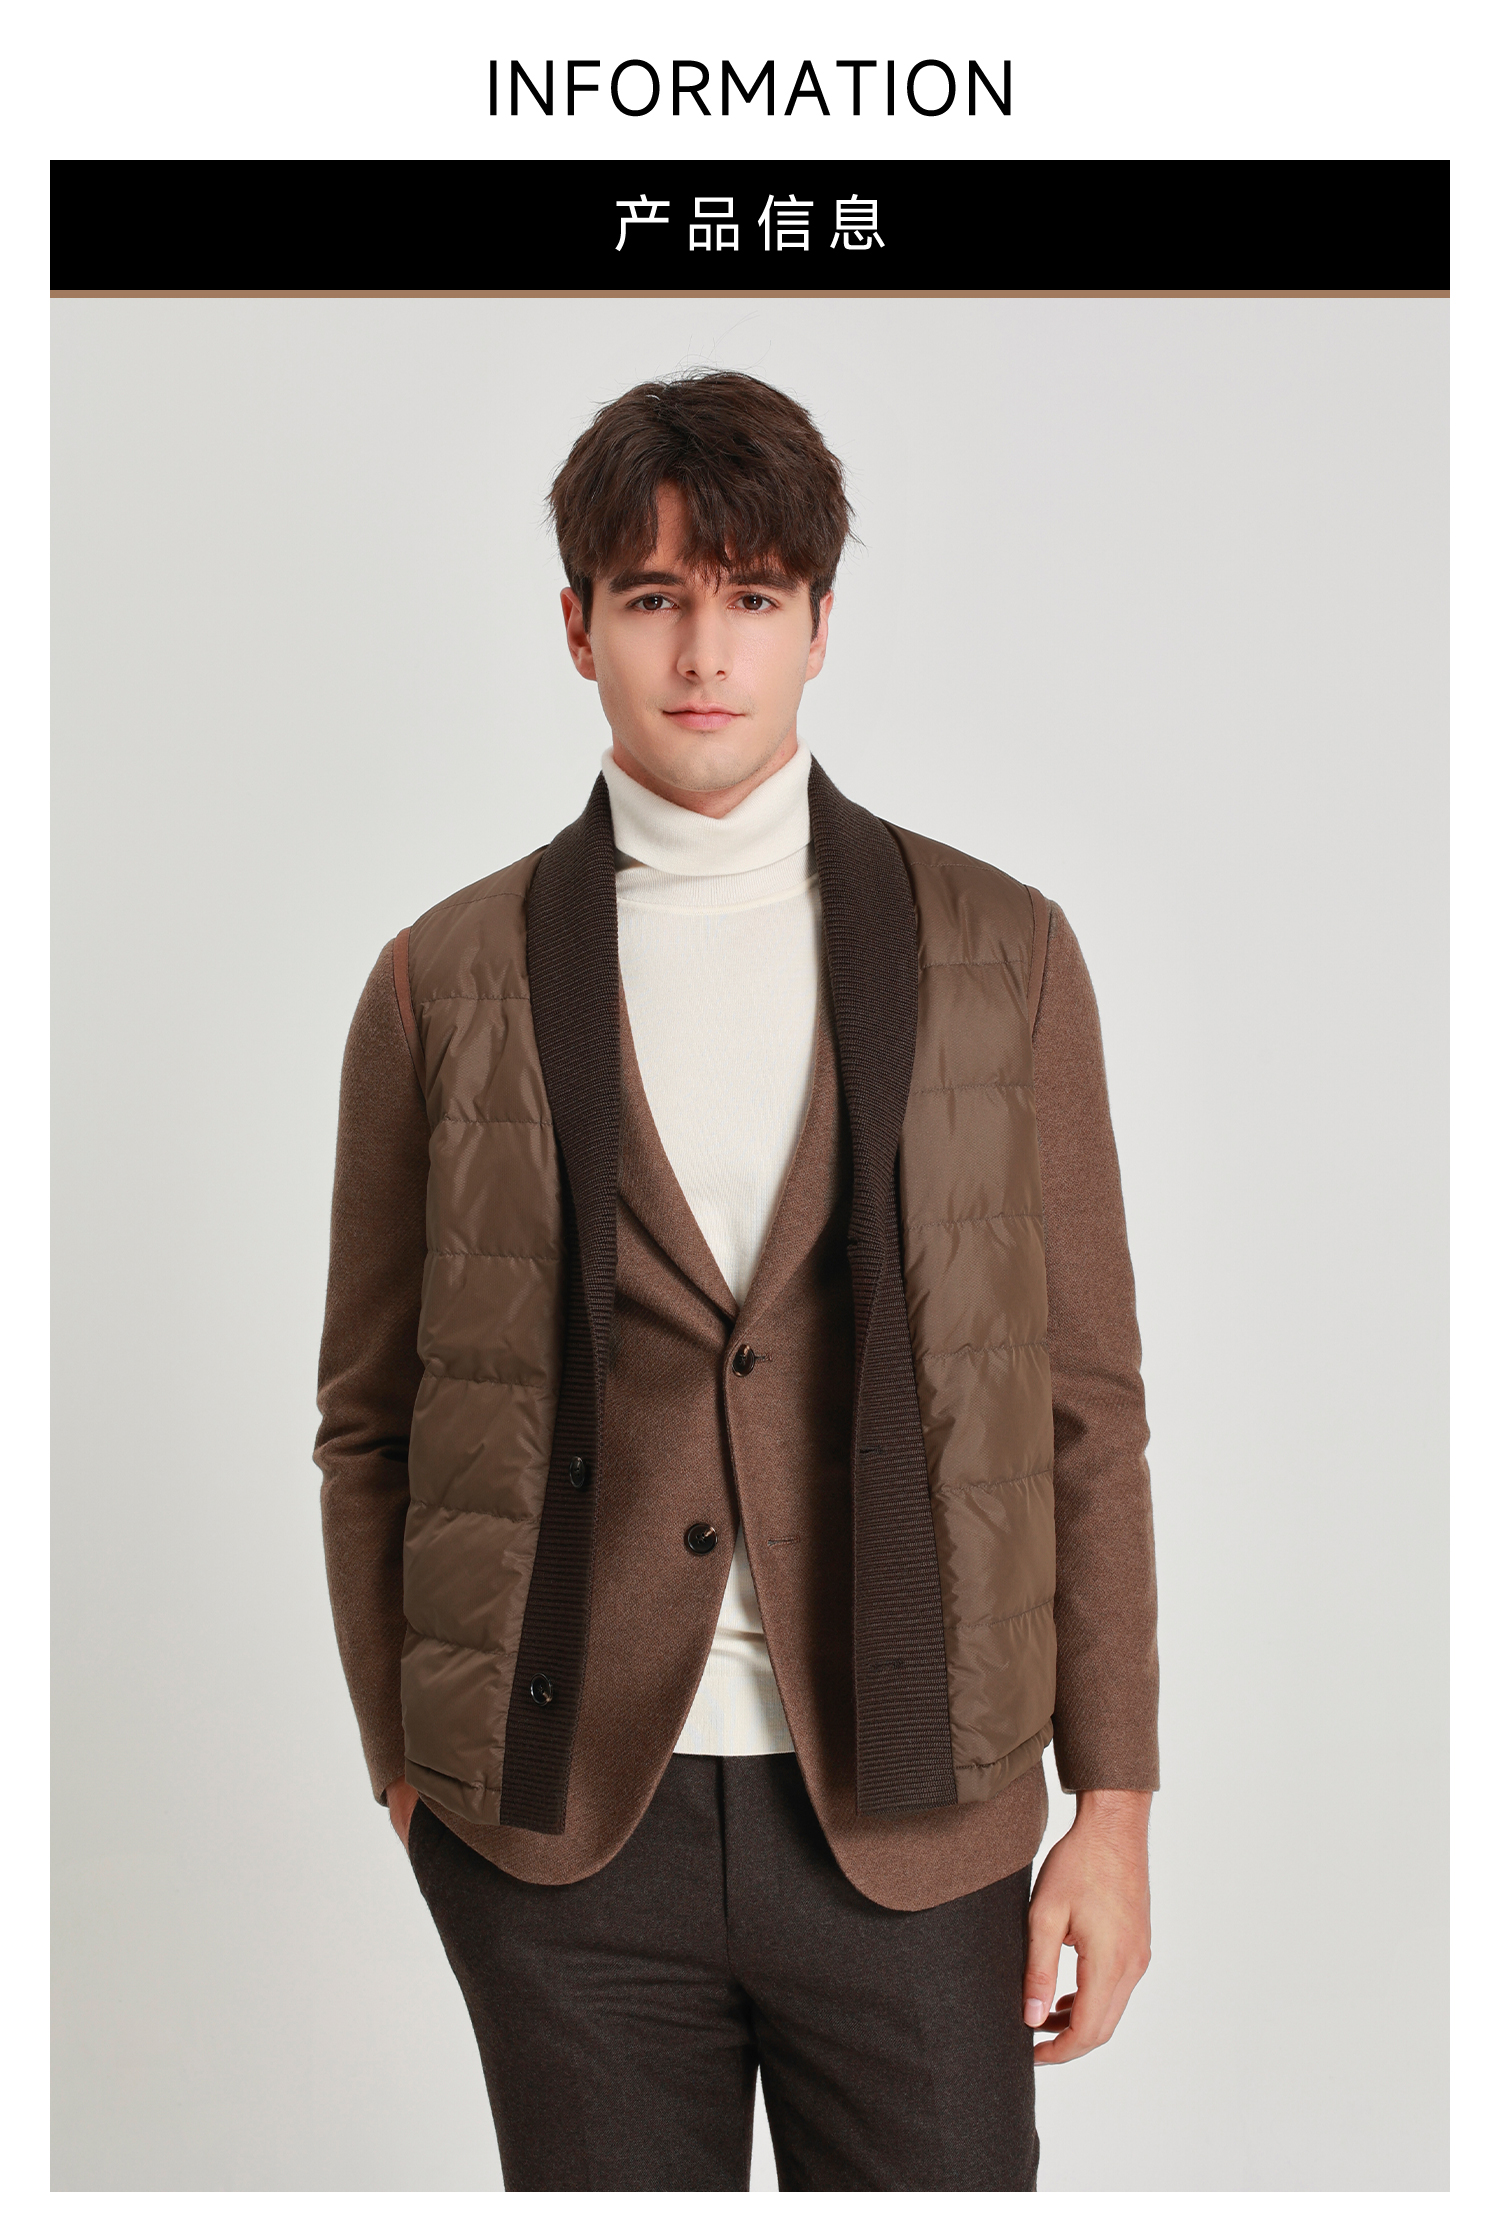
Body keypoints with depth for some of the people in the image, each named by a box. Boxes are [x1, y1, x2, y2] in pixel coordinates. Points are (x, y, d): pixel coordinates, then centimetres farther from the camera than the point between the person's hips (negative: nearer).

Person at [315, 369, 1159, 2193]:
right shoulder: (447, 982, 2)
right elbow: (369, 1423, 7)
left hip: (909, 1821, 0)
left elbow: (1088, 1409, 3)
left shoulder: (1003, 956, 2)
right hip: (561, 1829, 0)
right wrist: (411, 1766, 6)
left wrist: (1112, 1801, 1)